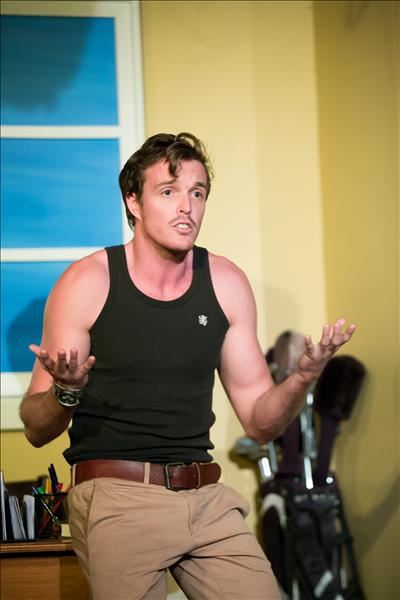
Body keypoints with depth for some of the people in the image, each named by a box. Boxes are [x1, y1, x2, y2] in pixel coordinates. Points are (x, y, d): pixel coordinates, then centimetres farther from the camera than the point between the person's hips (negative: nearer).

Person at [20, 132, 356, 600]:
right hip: (115, 496, -3)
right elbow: (37, 430, -2)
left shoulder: (226, 284, 4)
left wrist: (302, 379, -10)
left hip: (205, 495, 4)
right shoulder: (86, 283, -5)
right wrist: (66, 391, -23)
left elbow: (259, 421, 9)